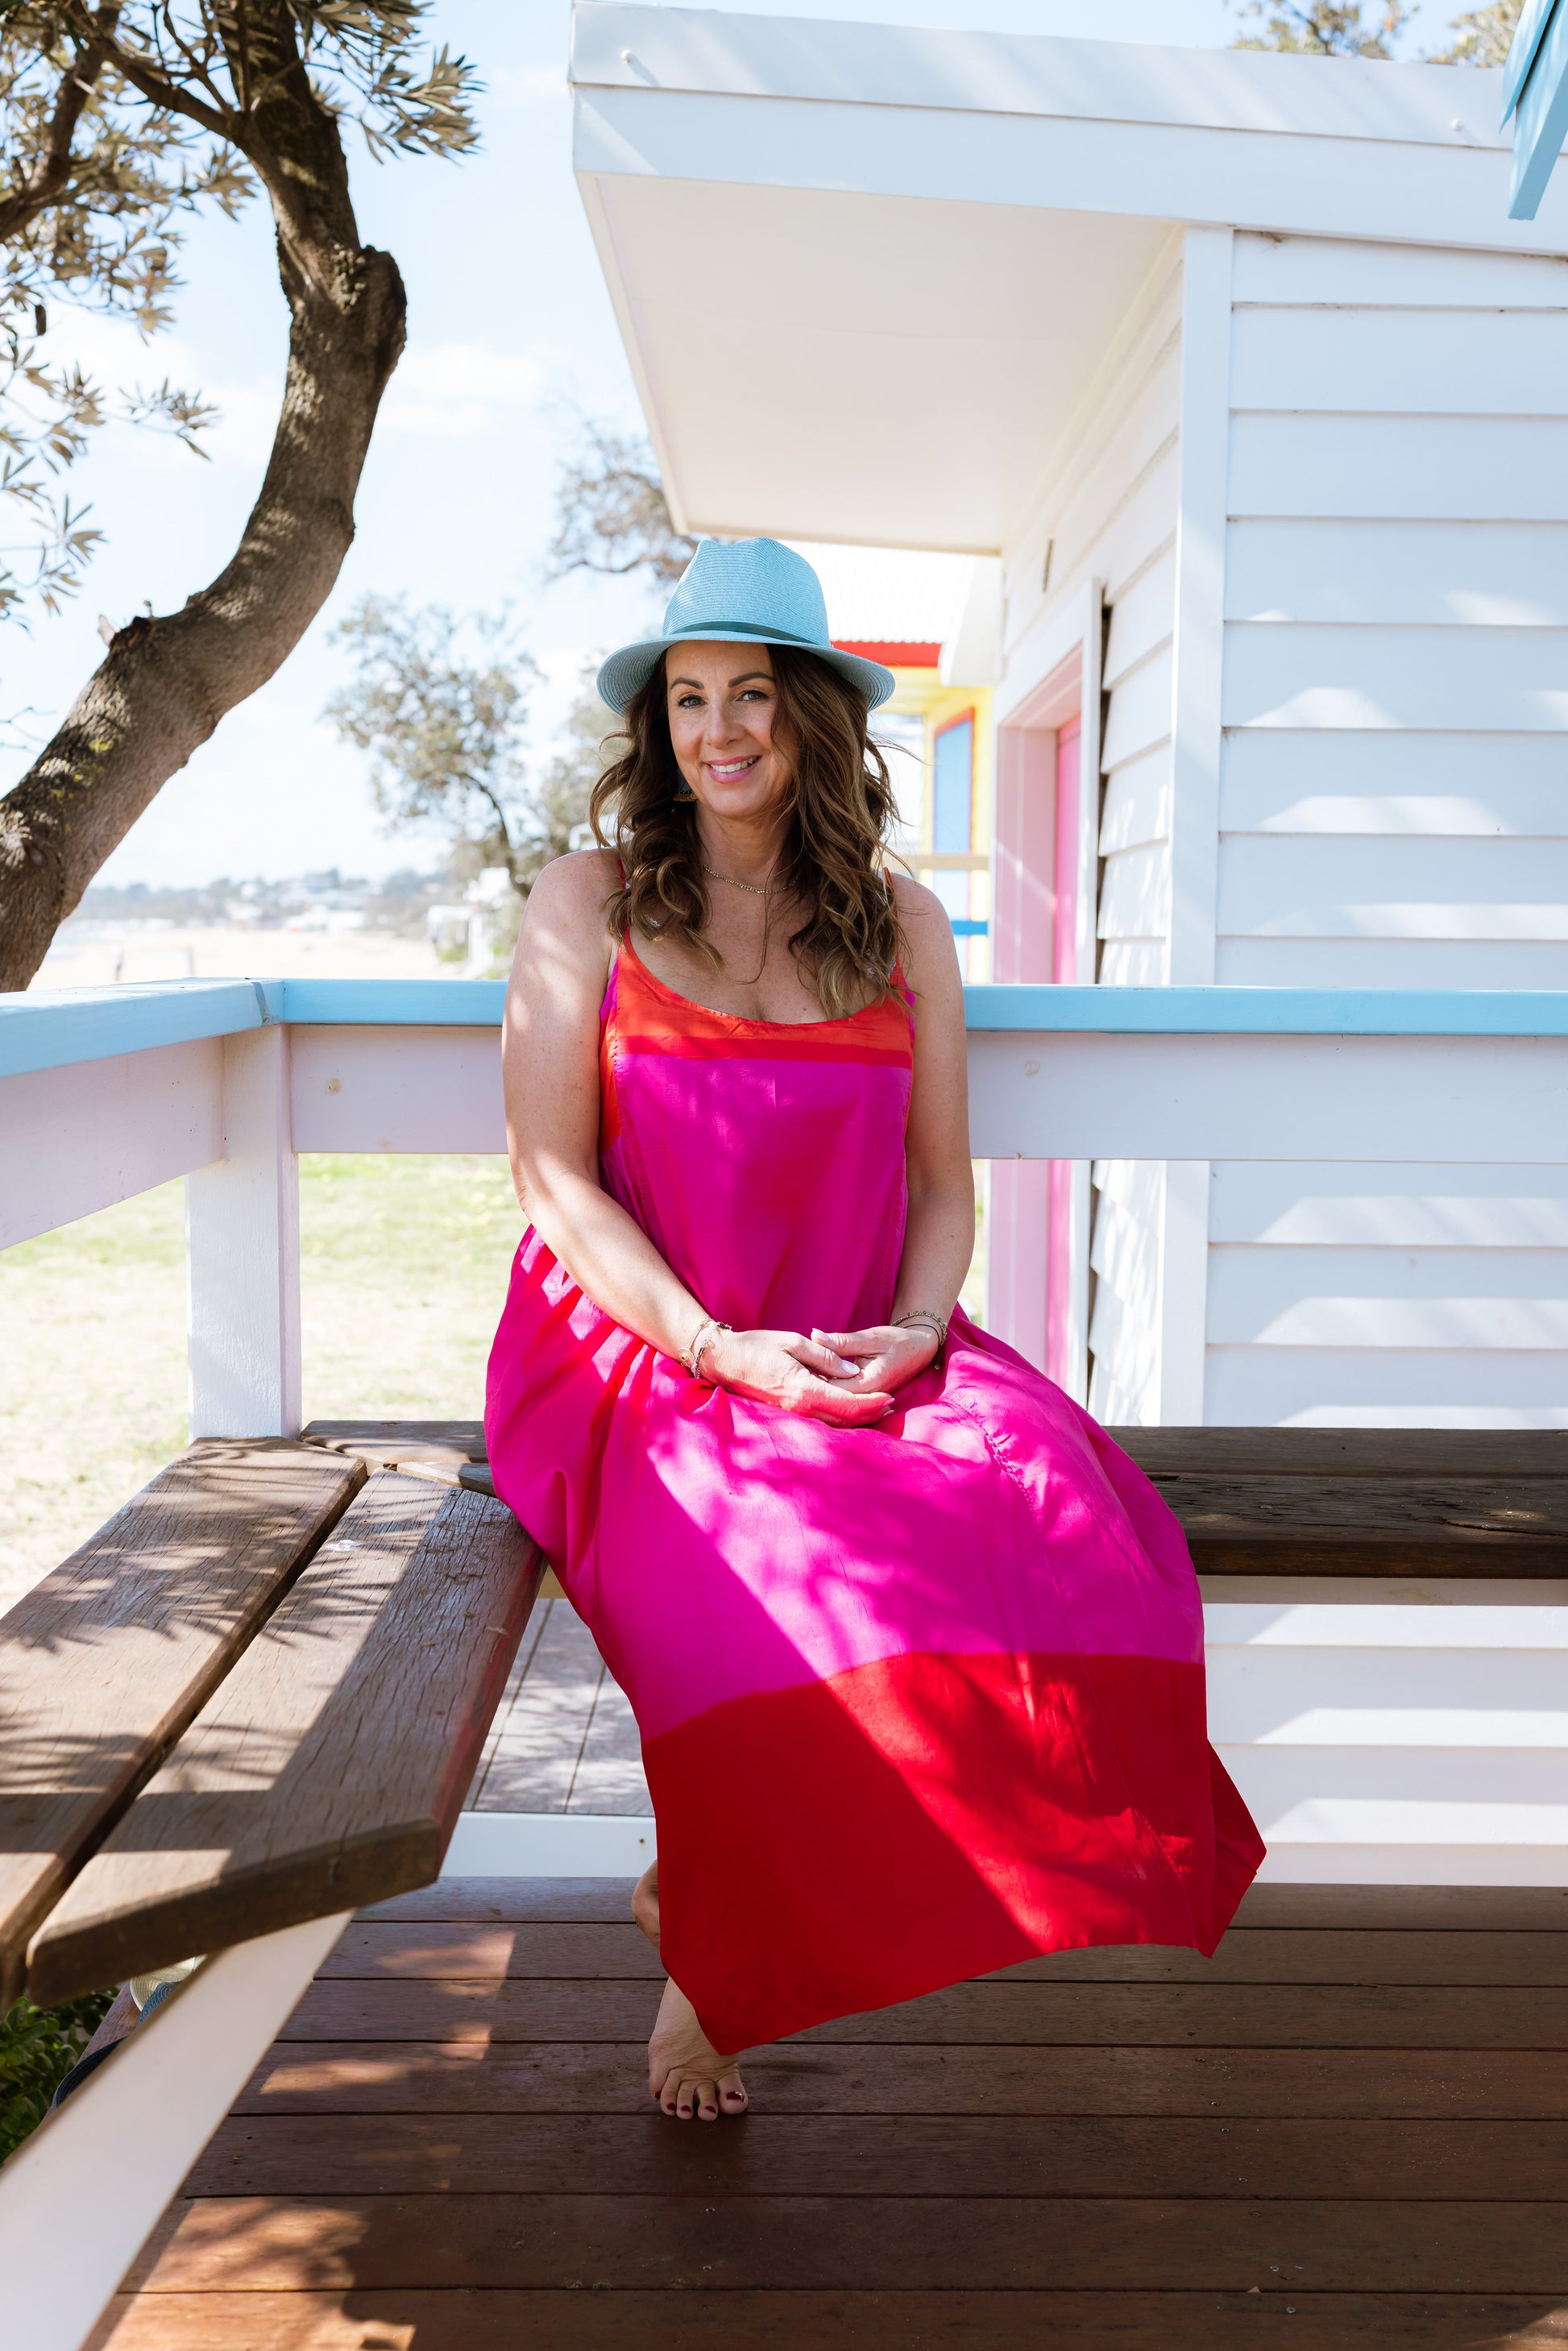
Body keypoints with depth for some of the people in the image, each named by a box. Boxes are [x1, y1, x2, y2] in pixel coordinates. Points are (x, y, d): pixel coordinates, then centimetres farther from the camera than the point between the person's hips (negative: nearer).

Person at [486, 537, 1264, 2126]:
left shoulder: (899, 925, 11)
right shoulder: (588, 903, 3)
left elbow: (944, 1185, 11)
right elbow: (553, 1177, -4)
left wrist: (913, 1330, -10)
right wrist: (724, 1348, -16)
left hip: (864, 1362, 3)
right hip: (637, 1358, -3)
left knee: (1078, 1523, -26)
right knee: (774, 1581, -34)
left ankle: (713, 1905, -6)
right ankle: (705, 1937, 1)